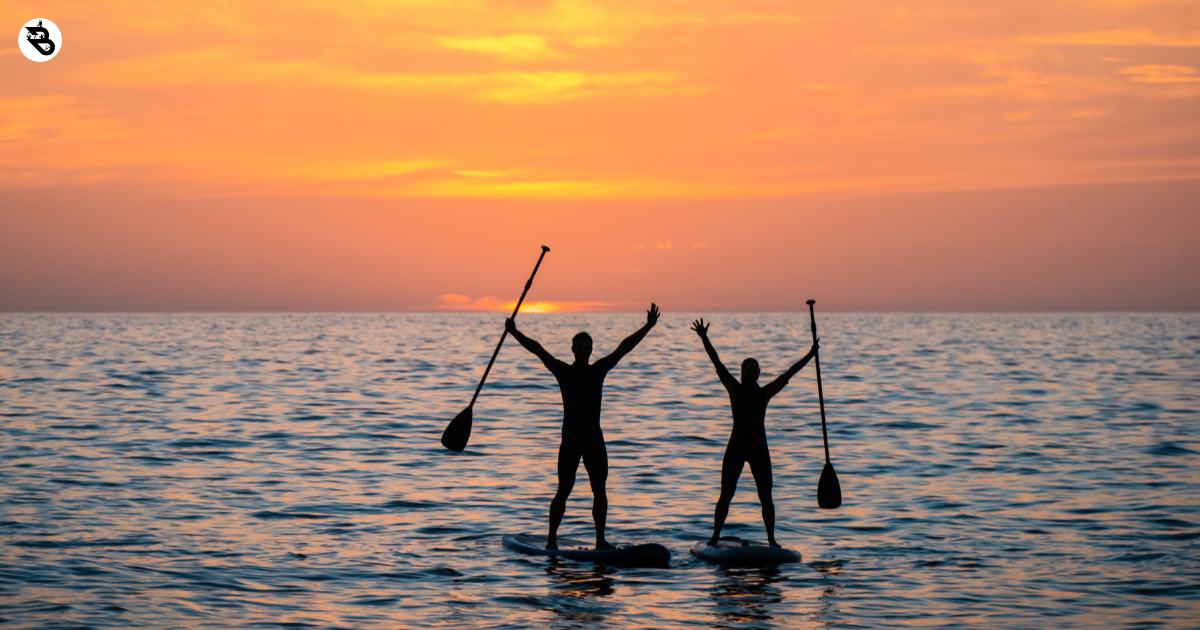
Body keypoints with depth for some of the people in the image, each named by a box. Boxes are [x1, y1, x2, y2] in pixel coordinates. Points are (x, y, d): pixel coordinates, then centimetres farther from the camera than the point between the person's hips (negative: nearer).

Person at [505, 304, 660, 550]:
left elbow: (624, 347, 9)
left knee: (599, 489, 2)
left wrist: (647, 327, 6)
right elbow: (538, 349, -3)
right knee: (564, 489, -4)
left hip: (594, 437, 3)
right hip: (570, 438, -3)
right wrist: (514, 333, -11)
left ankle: (600, 539, 9)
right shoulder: (563, 371, 4)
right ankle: (552, 538, 3)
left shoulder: (599, 370, 10)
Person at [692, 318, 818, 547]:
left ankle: (771, 539, 7)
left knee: (765, 496, 1)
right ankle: (715, 536, 7)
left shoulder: (765, 393, 5)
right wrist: (704, 339, -9)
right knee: (726, 494, 0)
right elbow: (717, 364, -3)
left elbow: (788, 374, 2)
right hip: (736, 447, -1)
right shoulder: (734, 389, 2)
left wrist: (809, 356, -3)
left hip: (759, 448, 1)